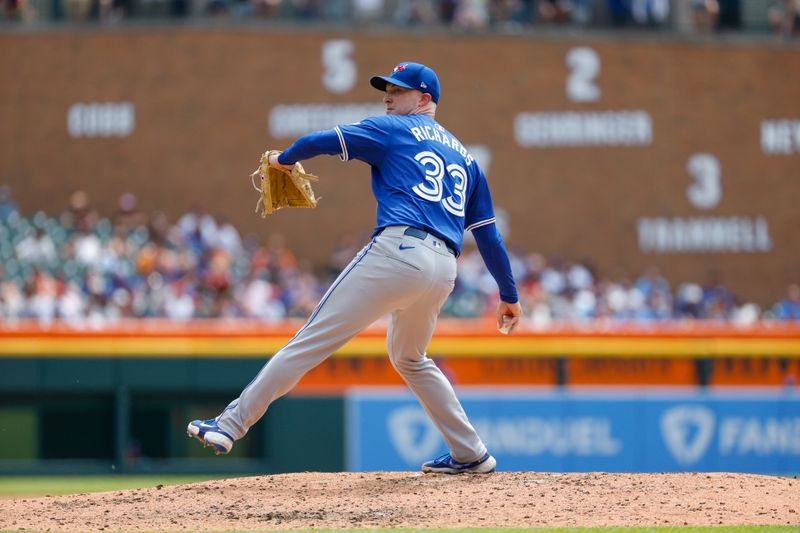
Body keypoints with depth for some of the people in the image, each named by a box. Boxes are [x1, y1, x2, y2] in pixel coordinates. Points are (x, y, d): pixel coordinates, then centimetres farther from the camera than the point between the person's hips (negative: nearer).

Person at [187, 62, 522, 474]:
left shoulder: (393, 130, 11)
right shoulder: (464, 156, 27)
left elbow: (321, 142, 3)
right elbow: (488, 233, 25)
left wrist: (283, 158, 23)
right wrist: (509, 294, 28)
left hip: (397, 251, -7)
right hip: (444, 270, 7)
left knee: (312, 341, -9)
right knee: (409, 359, 29)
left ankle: (232, 424, -13)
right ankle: (470, 454, 26)